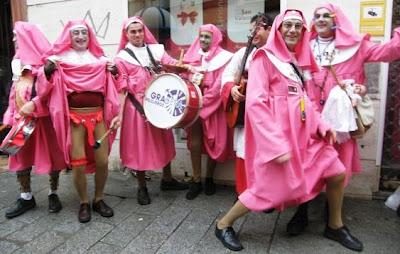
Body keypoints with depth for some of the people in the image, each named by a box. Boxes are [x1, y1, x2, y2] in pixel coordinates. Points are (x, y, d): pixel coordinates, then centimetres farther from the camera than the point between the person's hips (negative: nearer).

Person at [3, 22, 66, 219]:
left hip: (44, 117, -7)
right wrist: (11, 116, 13)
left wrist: (34, 104, -23)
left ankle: (53, 194, 20)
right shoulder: (18, 61, 16)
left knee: (51, 155, 4)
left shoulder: (45, 61, -7)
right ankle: (26, 197, 21)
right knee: (19, 156, 8)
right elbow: (15, 90, 19)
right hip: (21, 117, 7)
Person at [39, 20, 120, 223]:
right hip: (74, 117, -2)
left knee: (102, 161, 1)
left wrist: (113, 73, -1)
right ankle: (84, 203, 20)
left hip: (98, 115, 3)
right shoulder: (61, 59, 3)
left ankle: (98, 199, 23)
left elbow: (109, 88, 17)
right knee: (78, 164, -3)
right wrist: (47, 71, -16)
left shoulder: (100, 59, 11)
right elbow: (48, 86, 1)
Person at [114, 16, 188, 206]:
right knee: (139, 144, 4)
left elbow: (173, 64, -6)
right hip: (137, 106, -4)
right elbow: (121, 89, -6)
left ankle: (167, 179, 34)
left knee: (164, 140, 15)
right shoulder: (122, 58, -1)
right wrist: (118, 114, -14)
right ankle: (142, 187, 21)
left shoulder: (155, 49, 7)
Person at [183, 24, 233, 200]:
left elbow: (221, 84, -10)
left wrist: (204, 101, -17)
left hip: (214, 104, -3)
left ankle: (209, 178, 20)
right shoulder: (192, 55, 12)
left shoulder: (223, 57, -2)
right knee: (195, 139, -1)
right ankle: (196, 180, 8)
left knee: (213, 141, 4)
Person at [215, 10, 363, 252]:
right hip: (276, 134, -8)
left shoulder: (300, 59, 16)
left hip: (304, 131, 8)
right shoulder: (265, 56, -8)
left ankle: (335, 226, 34)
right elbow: (255, 103, -17)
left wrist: (321, 124, 4)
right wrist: (276, 143, -23)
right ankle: (223, 225, 15)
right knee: (271, 189, -7)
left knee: (337, 173, 10)